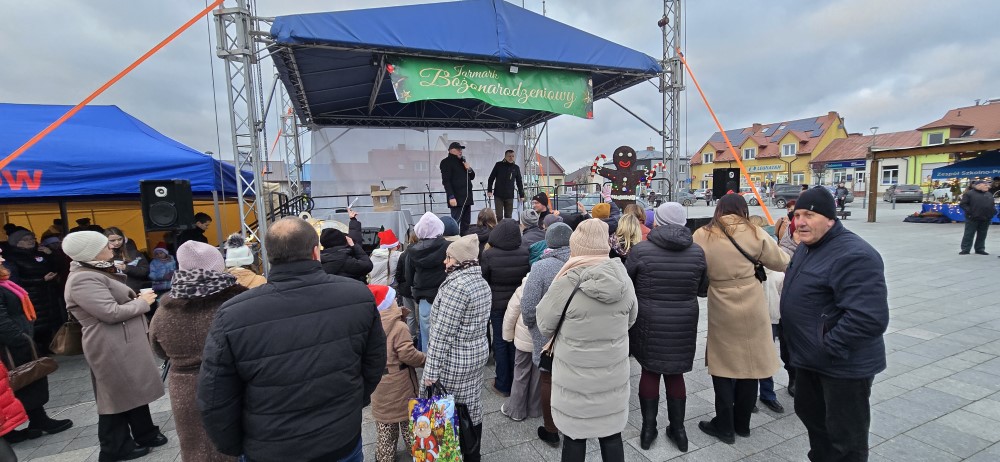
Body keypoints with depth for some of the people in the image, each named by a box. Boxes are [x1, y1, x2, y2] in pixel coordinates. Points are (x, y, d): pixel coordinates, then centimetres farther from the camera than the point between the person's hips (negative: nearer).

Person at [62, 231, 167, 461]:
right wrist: (142, 302, -12)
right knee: (119, 395, 4)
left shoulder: (96, 272, 13)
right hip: (112, 347, -10)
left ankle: (145, 434, 31)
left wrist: (137, 299, 3)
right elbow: (111, 313, -25)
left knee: (136, 390, 18)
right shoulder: (83, 279, -20)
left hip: (126, 342, 10)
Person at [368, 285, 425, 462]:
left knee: (384, 426, 18)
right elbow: (408, 355, -25)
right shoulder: (399, 327, -24)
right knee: (407, 419, 16)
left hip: (379, 385, 5)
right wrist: (425, 360, -10)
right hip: (399, 385, -5)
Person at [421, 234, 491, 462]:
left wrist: (431, 371, -18)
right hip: (477, 353, 9)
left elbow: (442, 333, -23)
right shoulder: (482, 283, 5)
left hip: (454, 361, -9)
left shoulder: (456, 285, -23)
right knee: (471, 408, 20)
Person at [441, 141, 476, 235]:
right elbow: (446, 181, -11)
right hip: (457, 198, -8)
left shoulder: (462, 161, 21)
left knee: (466, 223, 10)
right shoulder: (446, 162, -2)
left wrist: (469, 169, 3)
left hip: (467, 197, 8)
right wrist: (451, 197, -20)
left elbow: (472, 177, 25)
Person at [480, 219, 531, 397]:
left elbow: (483, 281, -7)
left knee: (500, 342, 10)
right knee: (515, 342, 15)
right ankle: (516, 382, 28)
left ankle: (503, 385, 20)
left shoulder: (489, 254, -18)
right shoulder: (525, 252, -12)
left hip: (497, 304, -2)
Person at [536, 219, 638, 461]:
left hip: (575, 377, -4)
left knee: (574, 437, 14)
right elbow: (631, 319, 10)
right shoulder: (623, 278, -6)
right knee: (611, 435, 20)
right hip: (613, 374, 4)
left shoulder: (568, 282, -20)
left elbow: (545, 324, -8)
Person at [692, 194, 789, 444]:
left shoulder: (702, 235, -7)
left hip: (721, 311, -2)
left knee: (723, 366, 12)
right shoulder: (754, 233, -5)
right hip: (752, 309, 2)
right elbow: (783, 263, 4)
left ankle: (725, 426, 22)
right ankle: (742, 423, 32)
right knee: (749, 364, 16)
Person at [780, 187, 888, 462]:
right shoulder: (809, 248, 7)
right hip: (810, 359, 10)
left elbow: (868, 318, -32)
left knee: (845, 438, 8)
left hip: (843, 364, -9)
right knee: (809, 413, 26)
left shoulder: (853, 255, -25)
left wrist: (827, 346, -24)